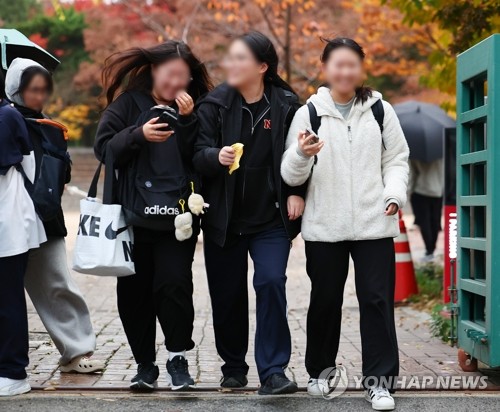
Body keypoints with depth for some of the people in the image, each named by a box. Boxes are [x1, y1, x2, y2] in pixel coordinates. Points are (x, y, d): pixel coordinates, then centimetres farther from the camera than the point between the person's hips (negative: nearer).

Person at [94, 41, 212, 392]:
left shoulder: (192, 108, 8)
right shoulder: (128, 104, 4)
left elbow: (199, 160, -3)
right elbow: (104, 147, -5)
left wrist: (187, 121, -13)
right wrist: (138, 135, -19)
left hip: (177, 217, 0)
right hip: (133, 215, 1)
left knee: (174, 284, -12)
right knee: (134, 291, 5)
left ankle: (178, 356, 4)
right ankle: (145, 363, 18)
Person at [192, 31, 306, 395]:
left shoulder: (285, 106, -3)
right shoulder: (214, 105, -2)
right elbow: (198, 154, -5)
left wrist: (296, 193, -3)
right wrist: (216, 157, -26)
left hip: (270, 219, -1)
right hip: (223, 219, 2)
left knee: (271, 283, -14)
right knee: (227, 294, 7)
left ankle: (273, 371, -7)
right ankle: (234, 366, 25)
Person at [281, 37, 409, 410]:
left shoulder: (381, 111, 5)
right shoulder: (309, 113, 1)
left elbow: (396, 159, 9)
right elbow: (291, 175, -2)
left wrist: (395, 194, -9)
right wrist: (301, 154, -24)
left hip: (373, 224, 0)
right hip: (324, 226, 0)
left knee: (377, 299, -1)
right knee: (325, 300, 11)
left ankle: (379, 379, 6)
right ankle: (320, 369, 29)